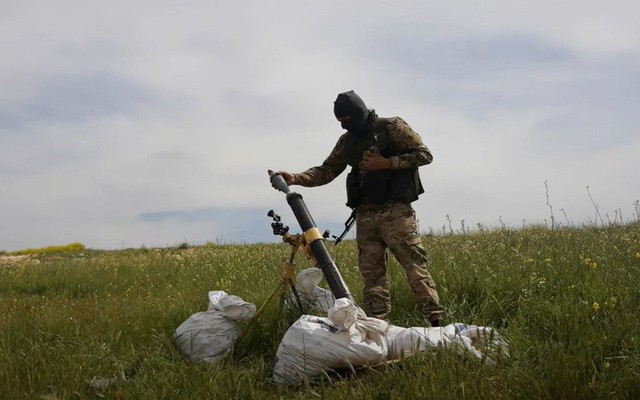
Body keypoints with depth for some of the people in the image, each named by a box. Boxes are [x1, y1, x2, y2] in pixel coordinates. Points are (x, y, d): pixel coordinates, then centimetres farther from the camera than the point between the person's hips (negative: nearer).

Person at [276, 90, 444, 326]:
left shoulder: (392, 128, -1)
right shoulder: (347, 141, 16)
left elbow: (424, 154, -3)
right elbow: (327, 171, 15)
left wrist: (387, 163, -13)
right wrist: (296, 178, 0)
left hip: (395, 210, -6)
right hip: (365, 214, 6)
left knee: (414, 263, -12)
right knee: (371, 273, 3)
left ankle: (436, 321, -13)